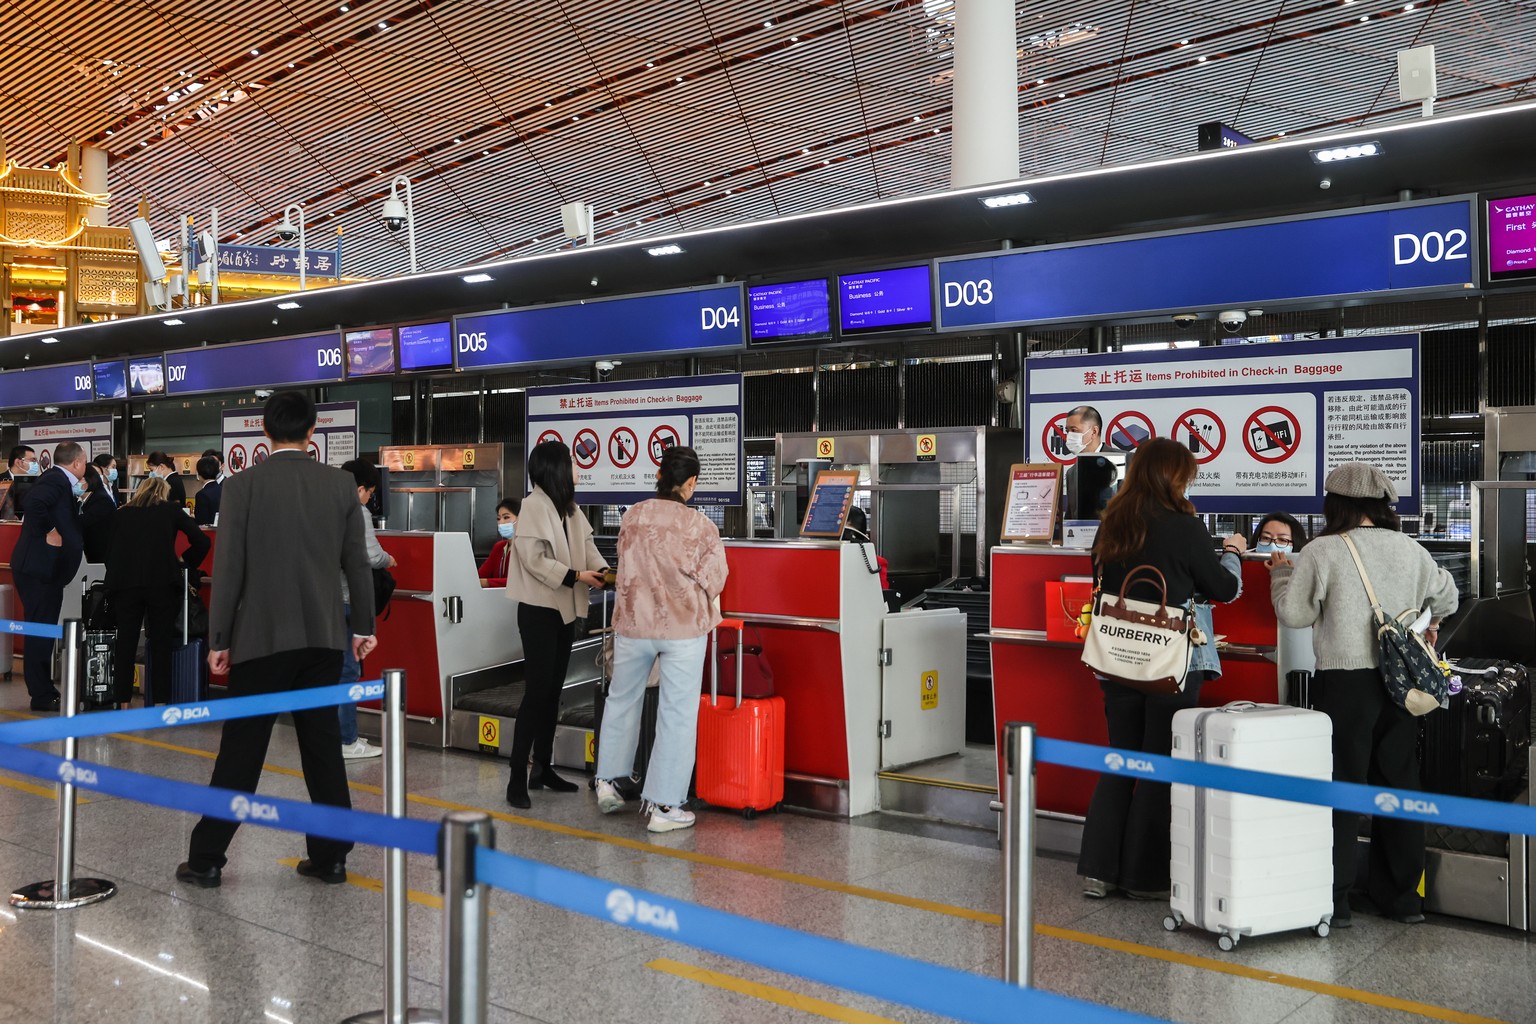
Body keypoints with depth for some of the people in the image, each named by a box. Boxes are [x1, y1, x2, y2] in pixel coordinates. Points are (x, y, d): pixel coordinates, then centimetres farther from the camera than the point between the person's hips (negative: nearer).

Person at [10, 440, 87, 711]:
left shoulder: (60, 481, 15)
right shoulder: (55, 480, -15)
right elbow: (33, 503, -33)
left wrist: (78, 495, 10)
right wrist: (48, 533, -24)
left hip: (46, 569, 10)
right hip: (39, 568, -10)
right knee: (40, 631, -5)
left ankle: (45, 691, 25)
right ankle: (42, 696, 0)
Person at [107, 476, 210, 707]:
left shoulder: (120, 514, 17)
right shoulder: (171, 511, 11)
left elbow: (109, 551, 13)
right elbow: (201, 542, 3)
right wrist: (185, 562, 18)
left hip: (124, 583, 2)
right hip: (162, 582, -2)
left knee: (125, 644, 8)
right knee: (161, 645, 4)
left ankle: (123, 704, 10)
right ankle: (160, 704, 3)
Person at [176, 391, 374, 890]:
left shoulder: (245, 484, -7)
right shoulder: (341, 483, 1)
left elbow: (229, 567, -7)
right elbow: (357, 562, 5)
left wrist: (218, 639, 0)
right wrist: (364, 626, 15)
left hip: (263, 636, -2)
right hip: (323, 635, 3)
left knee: (241, 749, 4)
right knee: (323, 744, 8)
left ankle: (206, 858, 11)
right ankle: (330, 855, 12)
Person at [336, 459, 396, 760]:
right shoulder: (357, 513, -12)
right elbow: (373, 556, -19)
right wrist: (389, 560, 3)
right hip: (349, 600, -7)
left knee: (335, 667, 15)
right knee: (348, 669, -1)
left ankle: (339, 732, 24)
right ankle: (347, 741, 3)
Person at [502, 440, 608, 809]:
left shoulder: (569, 508, 10)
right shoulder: (533, 506, -14)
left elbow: (585, 544, 8)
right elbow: (535, 559, -20)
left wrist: (602, 570, -10)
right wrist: (576, 577, -20)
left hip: (565, 609, 8)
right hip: (539, 609, -8)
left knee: (553, 691, 12)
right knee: (537, 691, -9)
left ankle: (543, 768, 21)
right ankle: (518, 778, -5)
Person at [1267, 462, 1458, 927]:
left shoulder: (1322, 552, -9)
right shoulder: (1411, 551, 6)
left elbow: (1293, 613, -6)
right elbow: (1445, 595, 21)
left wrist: (1282, 572, 12)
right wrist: (1430, 623, 42)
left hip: (1344, 682, -4)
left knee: (1342, 784, 2)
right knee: (1398, 782, 13)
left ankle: (1335, 899, 3)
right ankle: (1403, 896, 21)